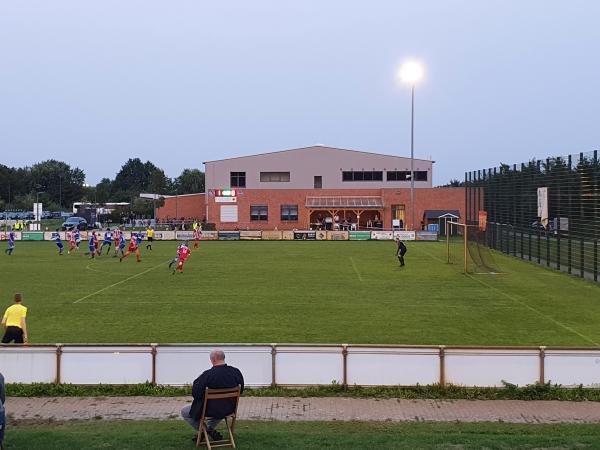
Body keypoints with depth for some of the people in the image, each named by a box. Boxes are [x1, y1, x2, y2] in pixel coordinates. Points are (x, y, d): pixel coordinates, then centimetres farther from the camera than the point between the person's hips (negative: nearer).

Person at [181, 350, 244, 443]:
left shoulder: (207, 375, -25)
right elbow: (241, 390, 4)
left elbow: (195, 393, -20)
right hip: (230, 409, 5)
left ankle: (207, 430, 12)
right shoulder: (236, 372, -11)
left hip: (210, 410, -5)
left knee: (184, 412, 18)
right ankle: (209, 429, 38)